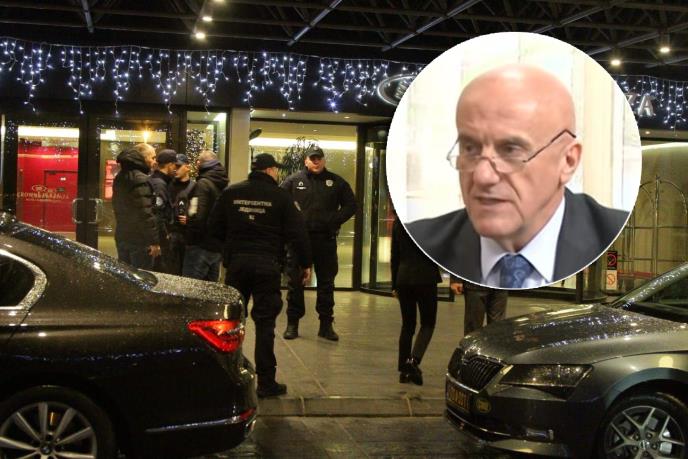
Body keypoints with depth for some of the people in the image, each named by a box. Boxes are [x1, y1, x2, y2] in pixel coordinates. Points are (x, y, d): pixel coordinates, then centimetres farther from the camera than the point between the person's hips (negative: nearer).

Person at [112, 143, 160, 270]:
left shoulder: (120, 177, 12)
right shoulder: (141, 179, -17)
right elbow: (146, 213, -21)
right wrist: (155, 241, -19)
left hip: (122, 236, 9)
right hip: (139, 239, -9)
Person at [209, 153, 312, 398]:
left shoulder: (230, 193, 5)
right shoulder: (281, 197, -4)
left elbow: (215, 225, 10)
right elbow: (297, 233, -5)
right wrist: (305, 264, 5)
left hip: (236, 261, 3)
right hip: (267, 265, -3)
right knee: (265, 323, 1)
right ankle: (266, 382, 2)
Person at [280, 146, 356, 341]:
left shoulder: (336, 182, 6)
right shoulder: (294, 180, 3)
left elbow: (351, 205, 10)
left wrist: (335, 220, -4)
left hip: (326, 239, 1)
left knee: (326, 283, 7)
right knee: (295, 283, 3)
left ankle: (326, 324, 15)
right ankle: (292, 323, 12)